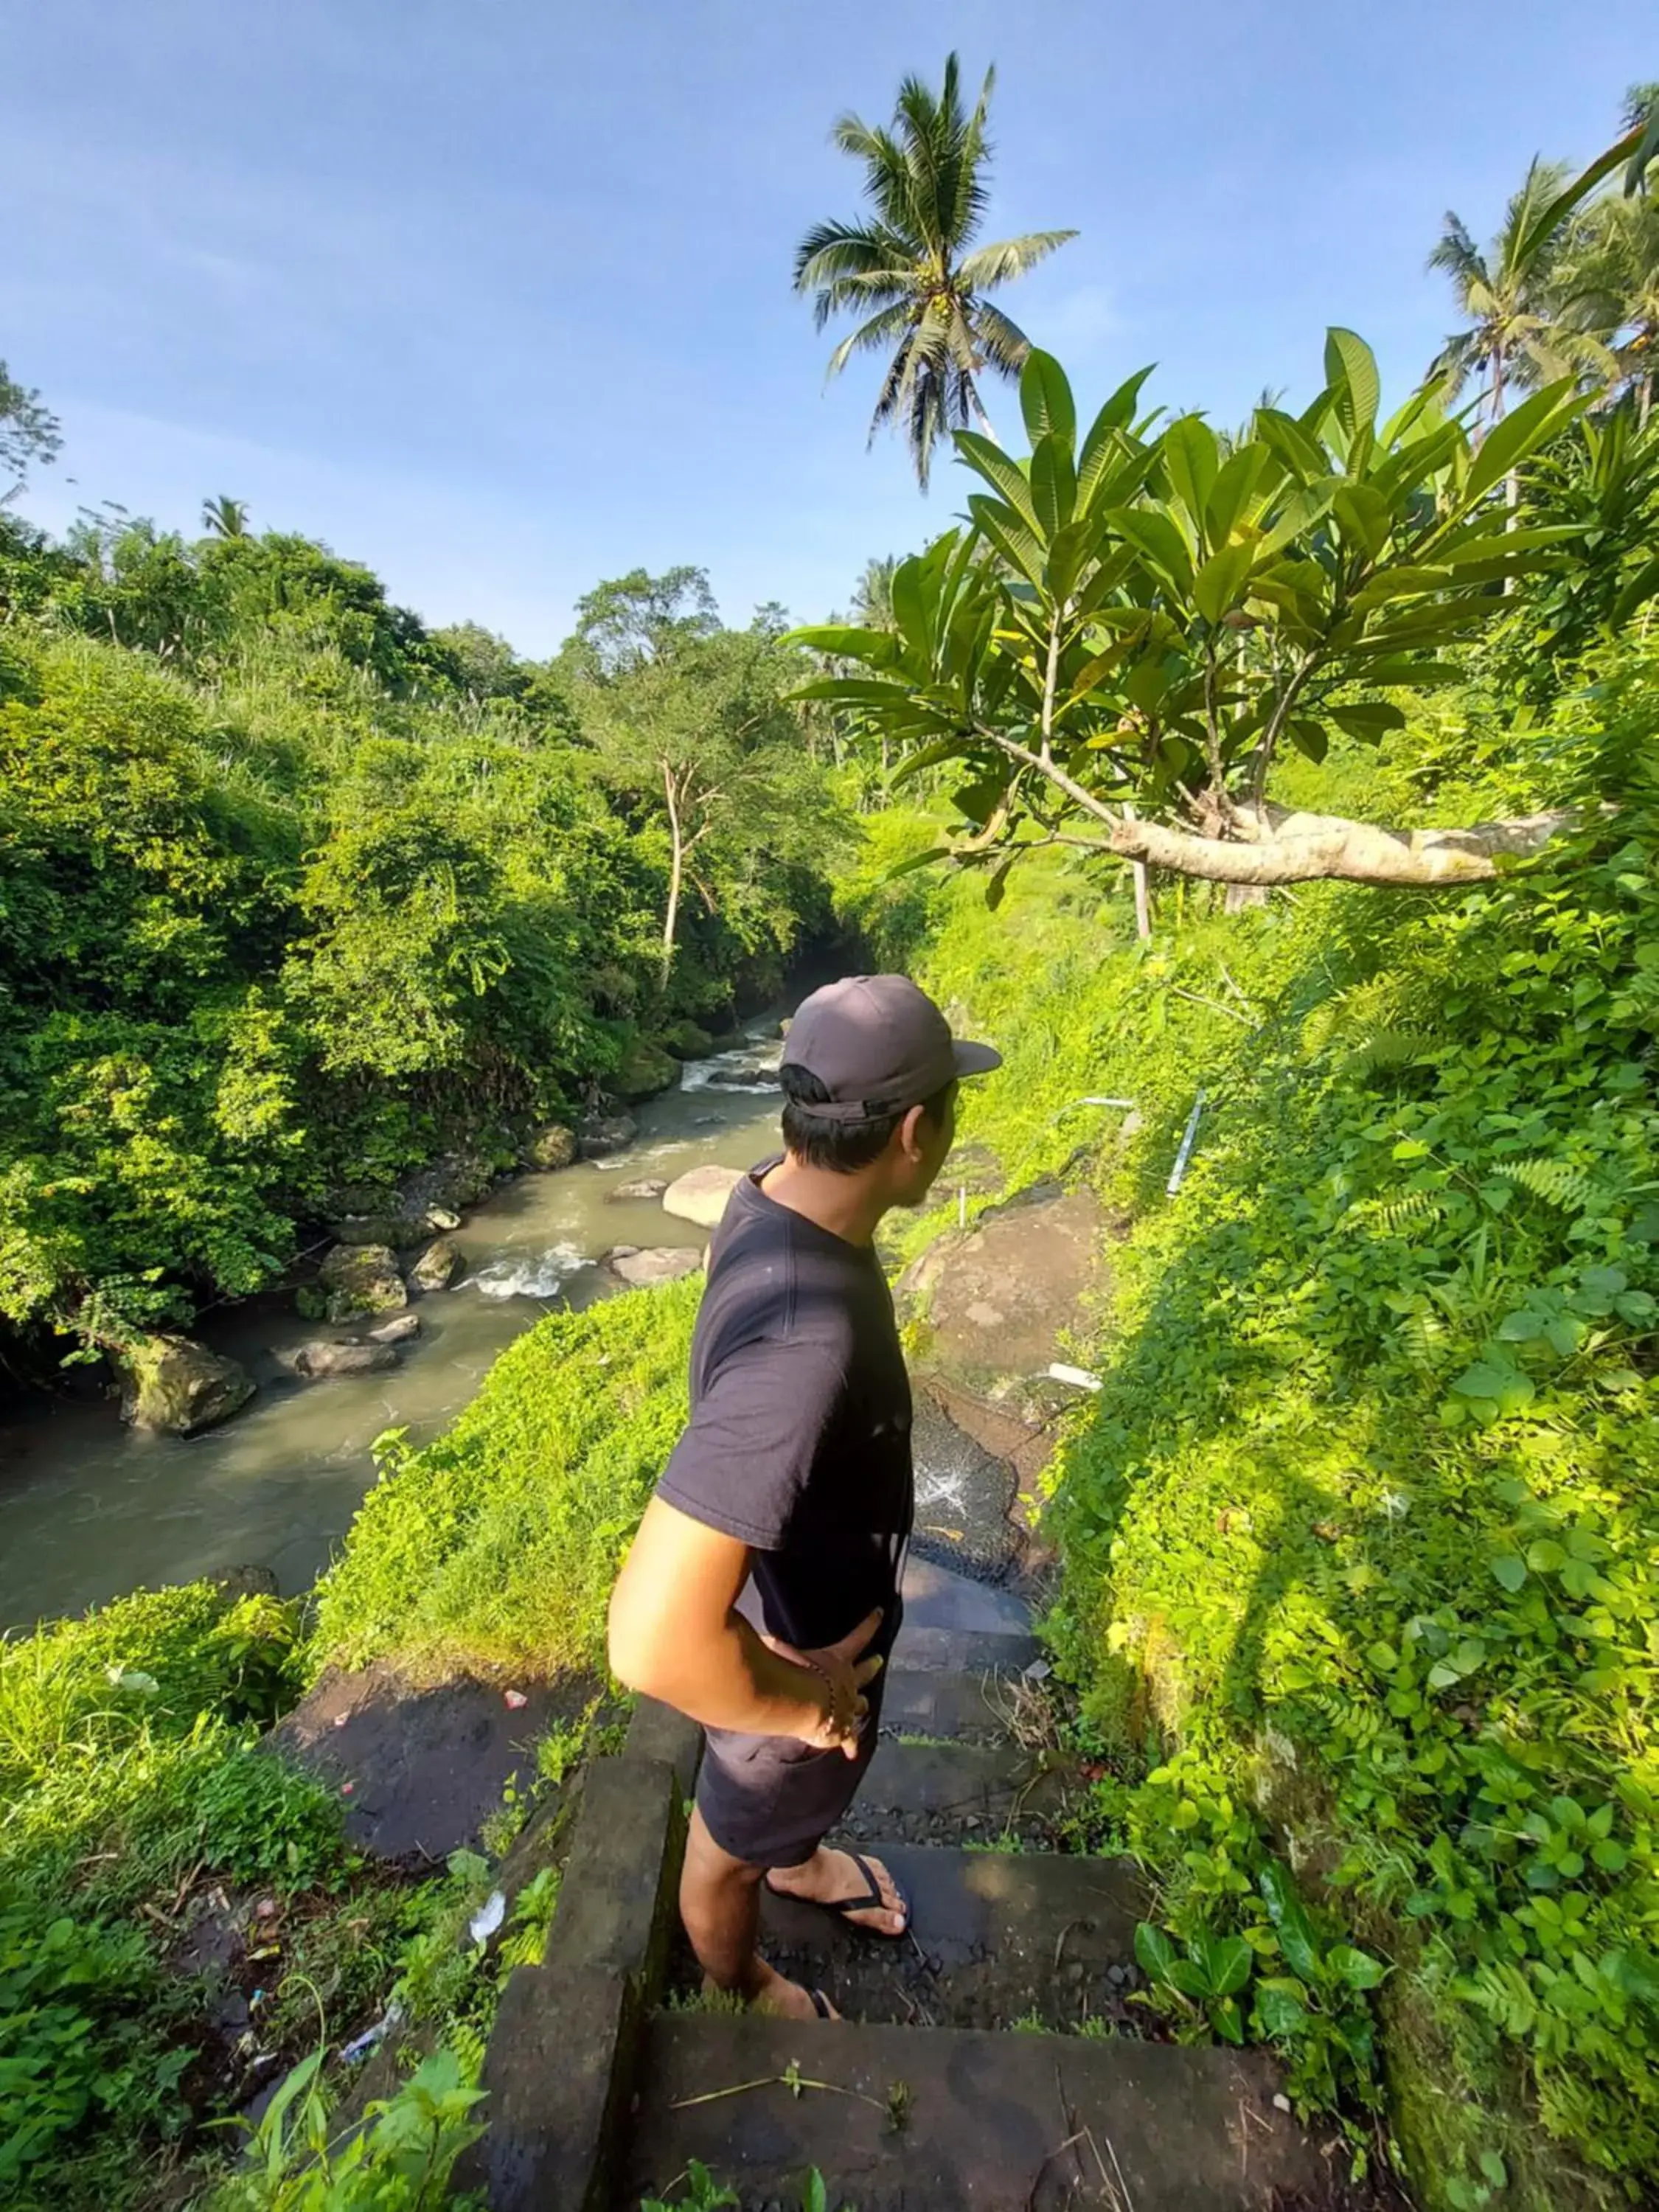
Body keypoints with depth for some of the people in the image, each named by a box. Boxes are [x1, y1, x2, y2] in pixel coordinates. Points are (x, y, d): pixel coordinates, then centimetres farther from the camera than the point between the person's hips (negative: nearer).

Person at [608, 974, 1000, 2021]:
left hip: (814, 1599, 7)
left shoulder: (773, 1196, -17)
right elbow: (654, 1641, -46)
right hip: (795, 1654, -6)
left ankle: (801, 1862, 71)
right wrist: (806, 1707, -24)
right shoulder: (803, 1343, -46)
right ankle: (740, 1988, 62)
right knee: (732, 1842, 29)